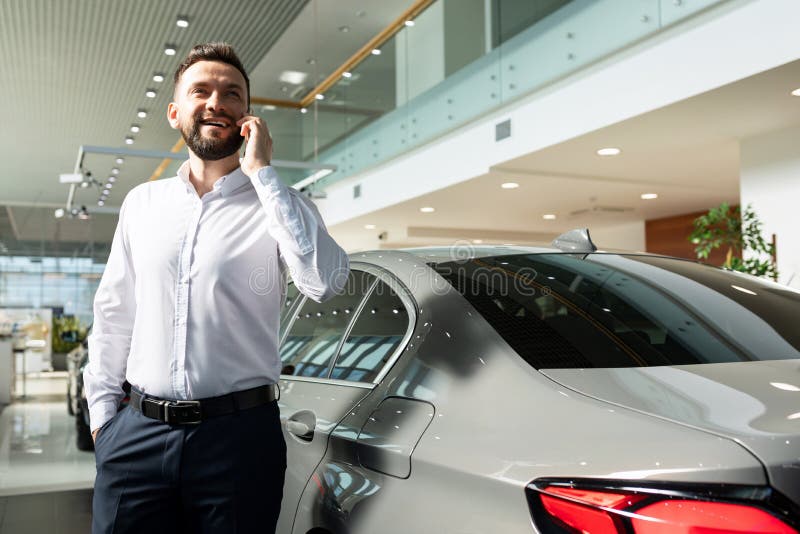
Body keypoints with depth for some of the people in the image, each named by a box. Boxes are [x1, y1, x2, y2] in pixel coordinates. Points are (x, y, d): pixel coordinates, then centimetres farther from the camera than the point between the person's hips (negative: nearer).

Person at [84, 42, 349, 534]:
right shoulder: (142, 203, 10)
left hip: (240, 436, -3)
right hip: (138, 435, 3)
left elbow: (326, 281, -21)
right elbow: (113, 314, 15)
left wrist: (261, 173, -16)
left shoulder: (277, 204, -2)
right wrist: (102, 409, 11)